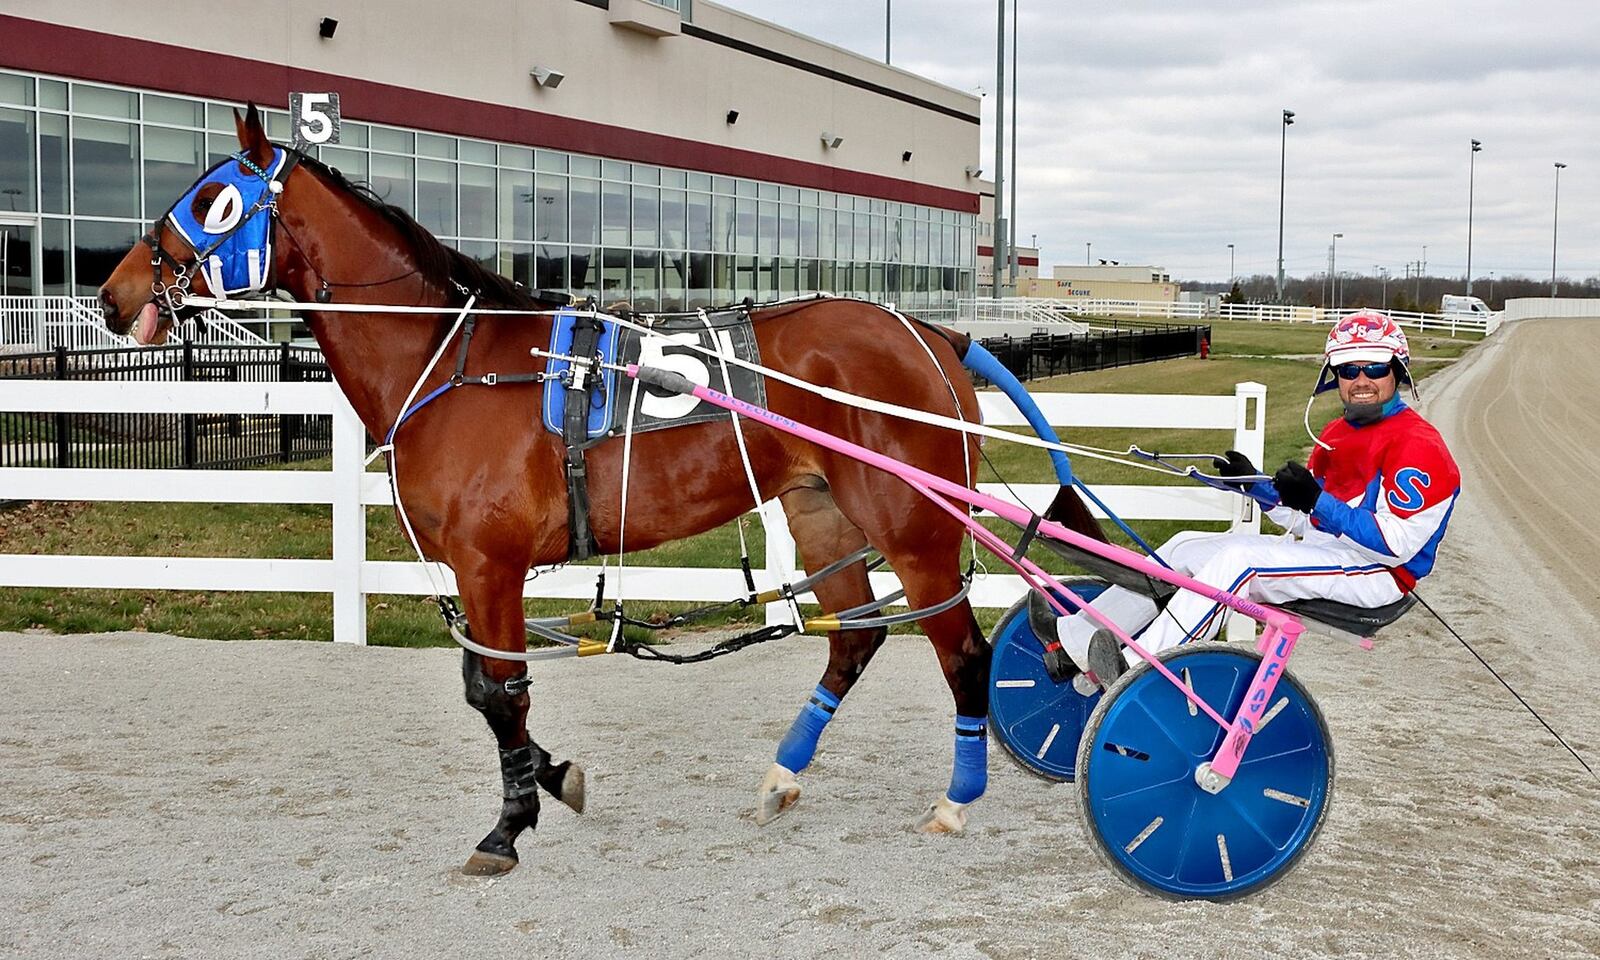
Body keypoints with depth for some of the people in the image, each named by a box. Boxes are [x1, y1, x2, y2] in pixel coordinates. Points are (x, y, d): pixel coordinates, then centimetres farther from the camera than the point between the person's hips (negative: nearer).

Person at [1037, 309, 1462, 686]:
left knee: (1239, 558, -30)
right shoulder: (1336, 435, 18)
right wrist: (1253, 484, 4)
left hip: (1376, 574, -10)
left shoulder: (1417, 444, -12)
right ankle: (1077, 636, -3)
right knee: (1187, 546, 2)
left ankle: (1135, 668, -35)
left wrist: (1318, 502, -28)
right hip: (1322, 552, 10)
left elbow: (1396, 545, -21)